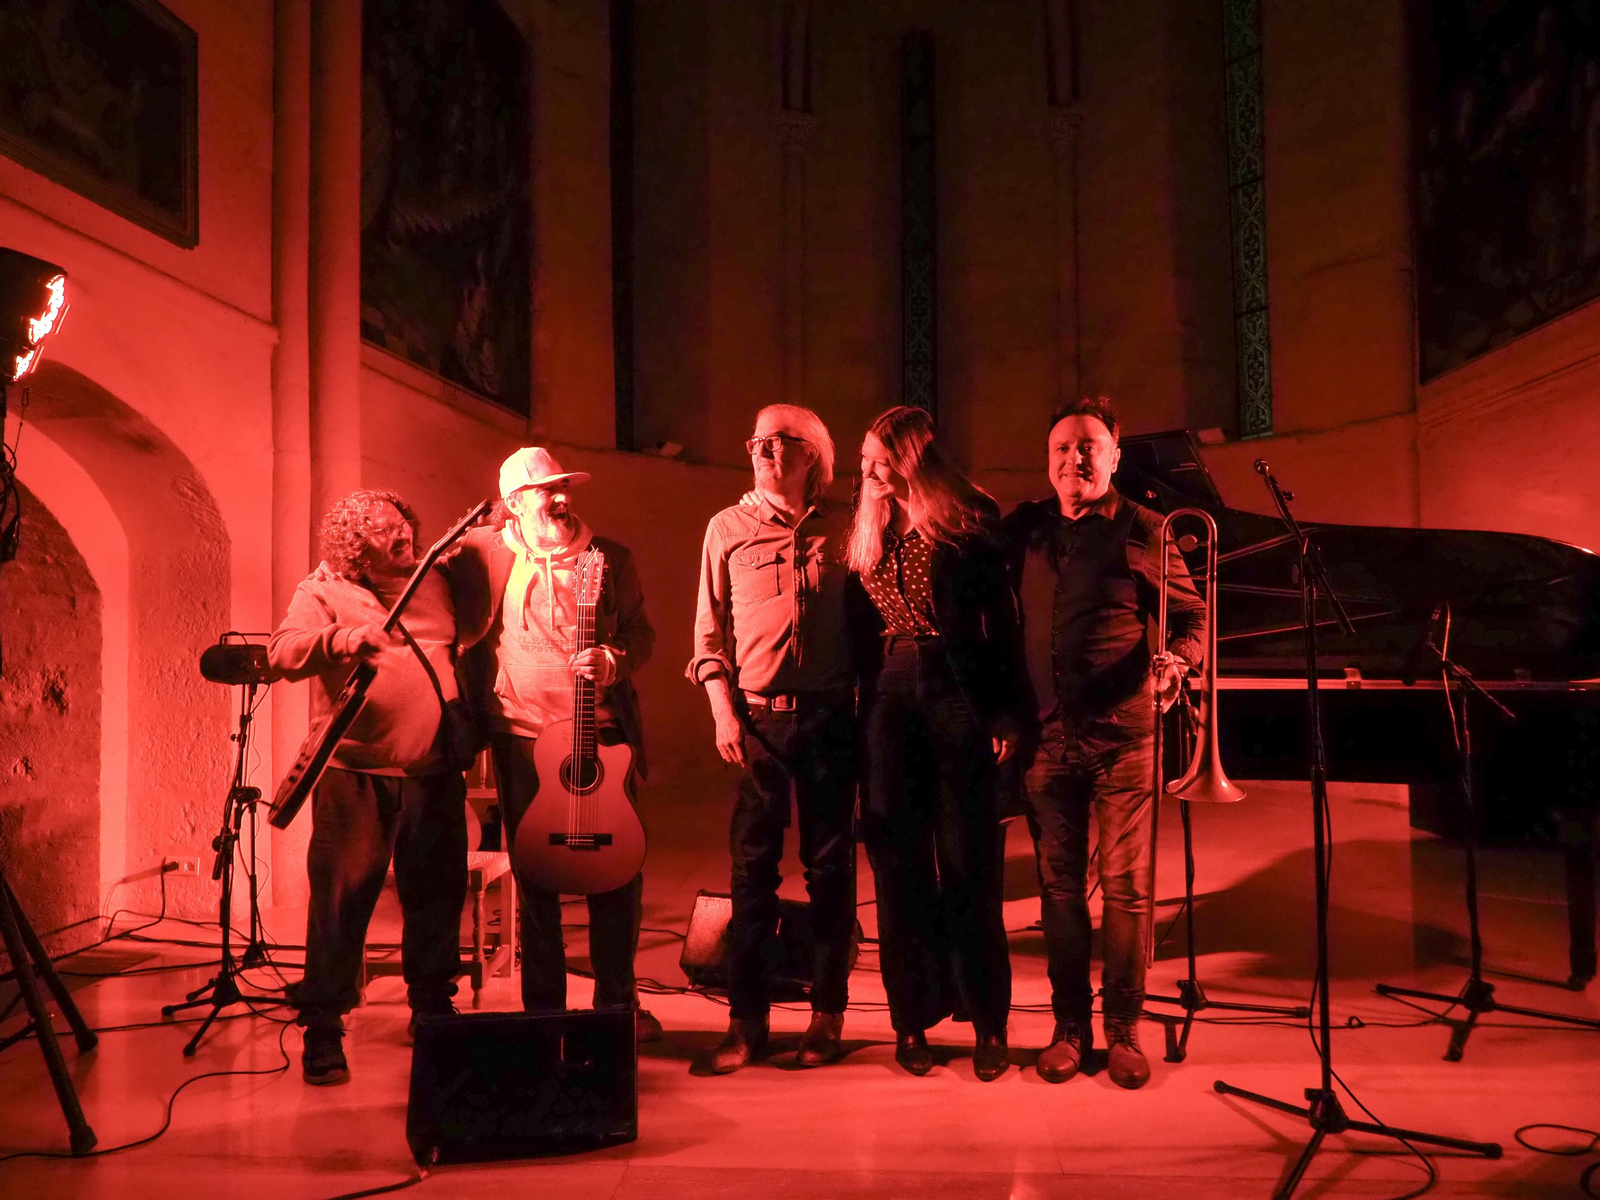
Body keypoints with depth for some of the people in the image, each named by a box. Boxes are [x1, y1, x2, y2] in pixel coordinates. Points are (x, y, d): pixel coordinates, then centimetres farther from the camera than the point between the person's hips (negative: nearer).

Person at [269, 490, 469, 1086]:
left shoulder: (433, 583, 11)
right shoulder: (321, 593, -2)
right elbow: (283, 653, -19)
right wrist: (342, 639, -34)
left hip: (434, 774, 4)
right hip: (357, 775, -4)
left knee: (438, 897, 12)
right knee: (342, 899, -2)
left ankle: (433, 1005, 30)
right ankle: (322, 1029, 10)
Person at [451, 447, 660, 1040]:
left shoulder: (611, 559, 5)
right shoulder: (482, 553, 2)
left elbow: (642, 634, 7)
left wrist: (614, 660, -13)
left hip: (601, 730, 1)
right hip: (520, 734, 0)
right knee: (534, 877, 8)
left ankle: (618, 1003, 20)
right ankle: (543, 1008, 22)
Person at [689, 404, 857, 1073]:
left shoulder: (840, 530, 7)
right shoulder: (728, 529, 7)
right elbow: (709, 633, 7)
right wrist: (724, 711, -2)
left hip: (829, 716, 0)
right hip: (757, 717, 0)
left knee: (830, 865, 5)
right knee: (752, 867, 2)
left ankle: (827, 1014, 16)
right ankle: (746, 1018, 12)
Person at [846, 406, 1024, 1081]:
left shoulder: (969, 520, 0)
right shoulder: (868, 535, 13)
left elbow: (1003, 618, -3)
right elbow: (857, 631, 13)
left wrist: (1005, 709, -9)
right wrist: (860, 712, 7)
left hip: (958, 695, -4)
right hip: (889, 699, 4)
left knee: (969, 864, -1)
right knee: (898, 864, 6)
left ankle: (989, 1021, 10)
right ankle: (913, 1018, 16)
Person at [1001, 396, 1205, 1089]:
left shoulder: (1142, 532, 1)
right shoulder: (1023, 531, 8)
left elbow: (1193, 614, 5)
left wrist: (1177, 659, -14)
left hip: (1122, 735, -2)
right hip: (1047, 736, 3)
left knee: (1126, 888, 2)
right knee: (1058, 887, 8)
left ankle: (1123, 1027, 17)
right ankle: (1069, 1025, 21)